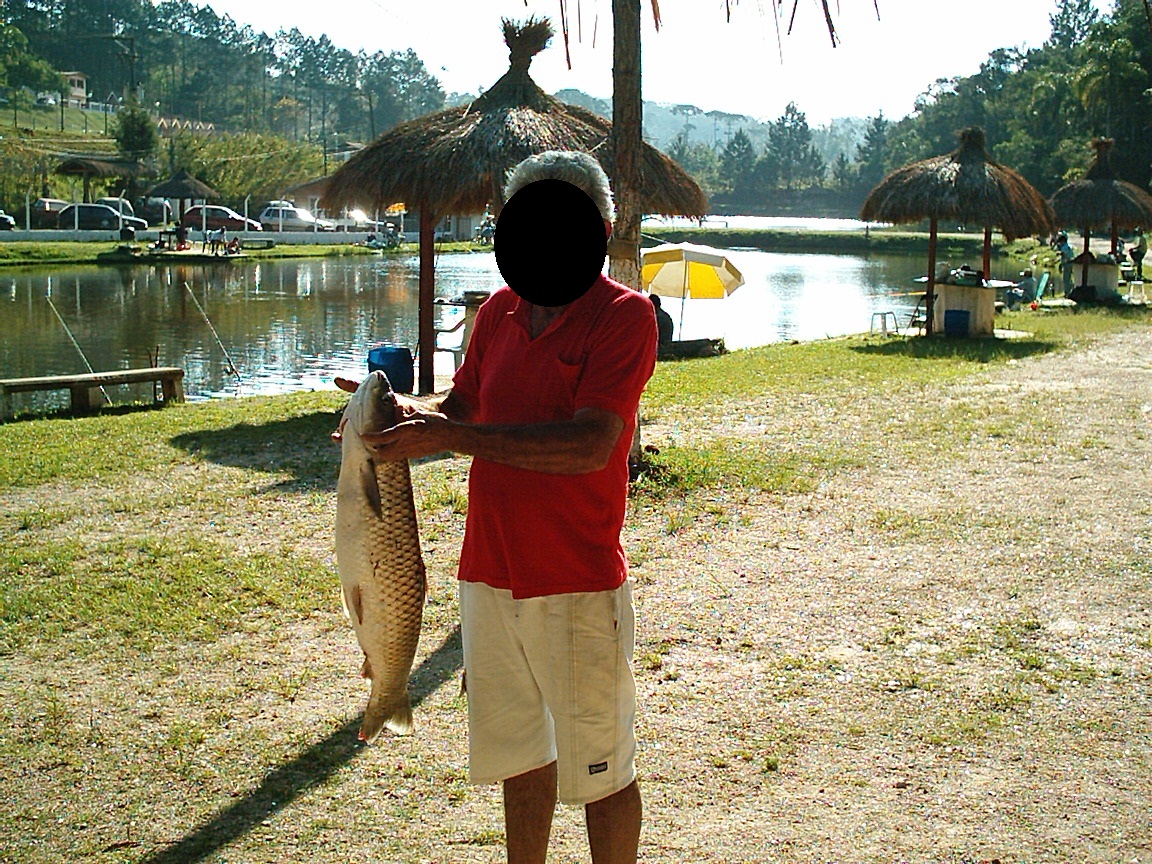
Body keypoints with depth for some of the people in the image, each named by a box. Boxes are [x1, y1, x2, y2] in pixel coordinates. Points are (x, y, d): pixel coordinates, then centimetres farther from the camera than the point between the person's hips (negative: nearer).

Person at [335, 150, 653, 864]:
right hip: (491, 572, 7)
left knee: (599, 767, 8)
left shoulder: (624, 315, -13)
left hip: (577, 582, -6)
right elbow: (462, 403, 17)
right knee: (521, 752, 20)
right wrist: (401, 409, -6)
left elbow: (590, 445, -24)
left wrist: (450, 438, -28)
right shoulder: (501, 311, 8)